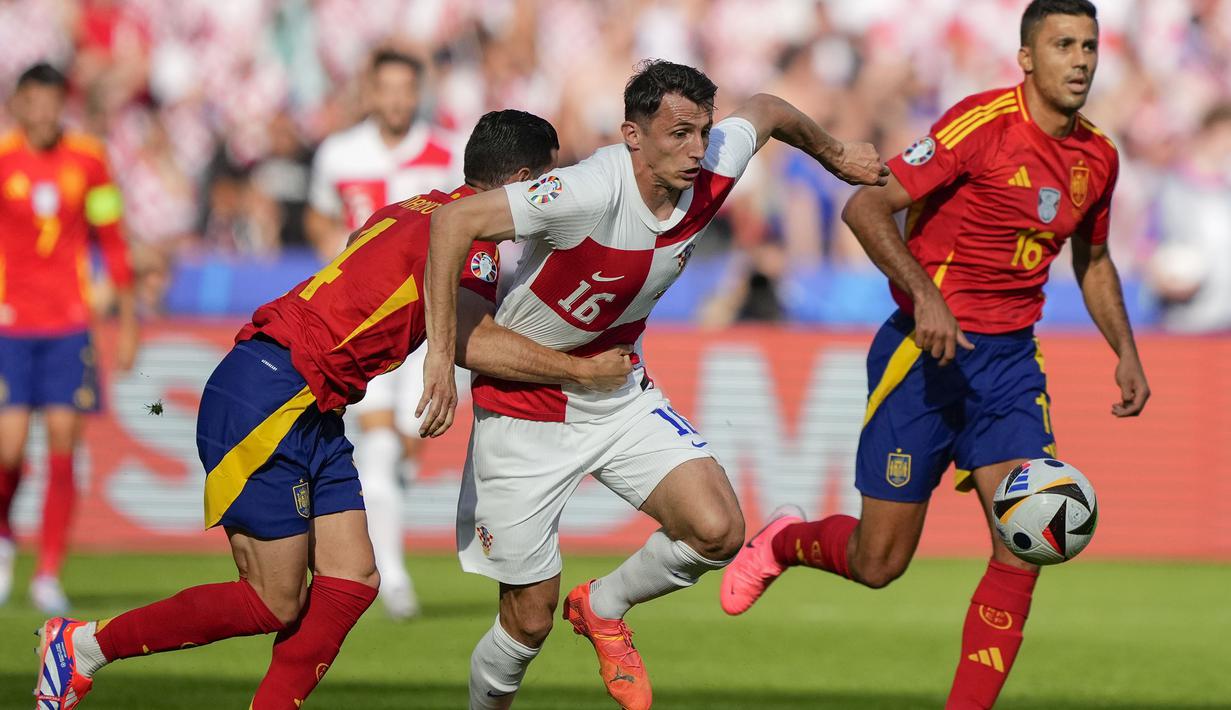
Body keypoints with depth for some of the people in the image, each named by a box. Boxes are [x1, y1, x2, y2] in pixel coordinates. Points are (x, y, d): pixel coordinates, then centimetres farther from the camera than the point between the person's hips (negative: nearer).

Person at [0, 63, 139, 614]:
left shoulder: (88, 160, 3)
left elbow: (112, 241, 12)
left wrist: (127, 320, 12)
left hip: (69, 325, 2)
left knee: (63, 449, -4)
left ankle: (48, 575, 4)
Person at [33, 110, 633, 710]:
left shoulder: (416, 211, 16)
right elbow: (471, 339, -27)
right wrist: (581, 371, -20)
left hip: (312, 412, 10)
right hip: (264, 403, -10)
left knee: (352, 582, 2)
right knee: (275, 605, -6)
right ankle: (82, 645, 6)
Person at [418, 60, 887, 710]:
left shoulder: (712, 172, -13)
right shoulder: (591, 192, -32)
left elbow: (766, 111, 9)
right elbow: (455, 222, -34)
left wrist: (835, 156, 28)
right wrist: (441, 353, -37)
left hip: (622, 398, 6)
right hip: (523, 408, -5)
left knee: (718, 531, -15)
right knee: (530, 621, -1)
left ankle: (604, 608, 14)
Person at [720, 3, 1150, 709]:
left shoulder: (1098, 157, 6)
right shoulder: (984, 123, -16)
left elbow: (1093, 260, 24)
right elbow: (866, 208, -18)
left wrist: (1126, 351, 13)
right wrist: (924, 294, -30)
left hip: (1011, 360, 5)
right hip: (928, 353, -5)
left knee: (1025, 549, -11)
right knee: (878, 564, 1)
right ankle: (785, 541, 35)